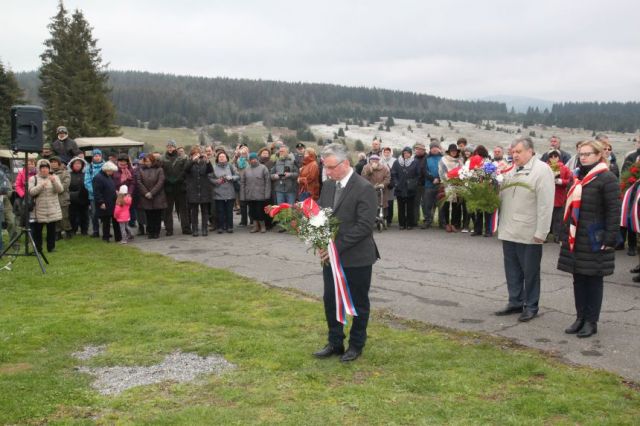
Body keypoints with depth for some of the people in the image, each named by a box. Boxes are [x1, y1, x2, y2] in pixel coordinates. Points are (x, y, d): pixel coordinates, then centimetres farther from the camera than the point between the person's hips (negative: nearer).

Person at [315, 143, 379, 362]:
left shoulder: (364, 188, -16)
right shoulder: (328, 185, 6)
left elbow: (365, 226, -21)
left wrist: (338, 246, -22)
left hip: (357, 258, -6)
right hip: (331, 256, 6)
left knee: (358, 303, 10)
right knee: (330, 300, 13)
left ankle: (356, 345, 26)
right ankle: (335, 343, 29)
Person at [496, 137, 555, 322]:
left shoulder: (542, 170, -10)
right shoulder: (511, 171, 13)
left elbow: (545, 204, -15)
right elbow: (502, 196, 18)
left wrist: (541, 232, -18)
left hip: (529, 234, -7)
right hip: (509, 231, 7)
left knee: (530, 272, 5)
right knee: (512, 270, 14)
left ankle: (531, 307, 17)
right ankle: (515, 302, 27)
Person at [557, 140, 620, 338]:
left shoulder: (607, 178, -10)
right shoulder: (580, 177, 14)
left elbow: (614, 210, -13)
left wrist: (610, 238, -16)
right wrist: (568, 231, 15)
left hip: (594, 240, -7)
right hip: (575, 238, 7)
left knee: (593, 279, 3)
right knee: (578, 279, 11)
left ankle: (591, 321, 11)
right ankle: (580, 317, 21)